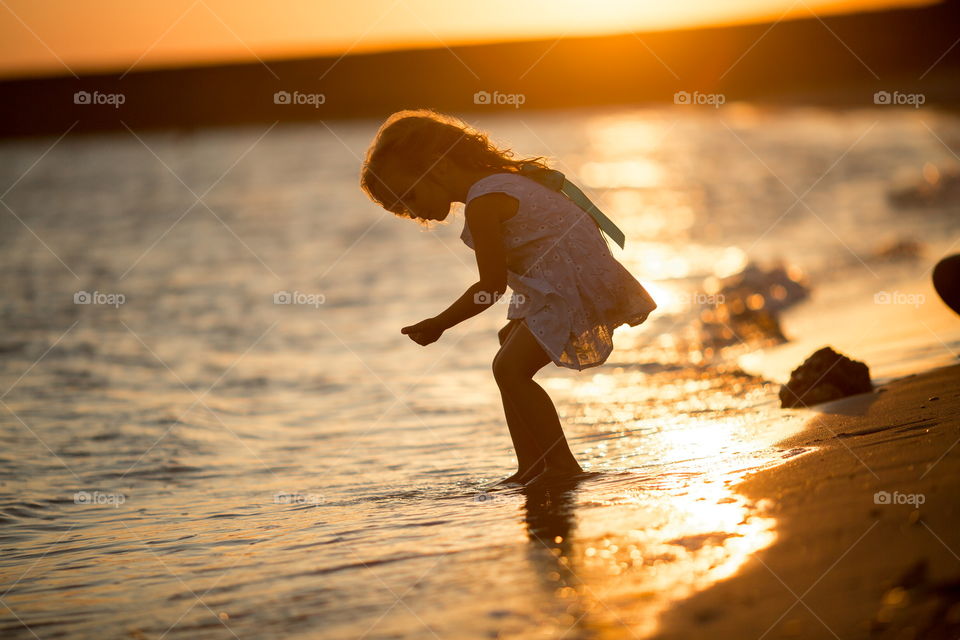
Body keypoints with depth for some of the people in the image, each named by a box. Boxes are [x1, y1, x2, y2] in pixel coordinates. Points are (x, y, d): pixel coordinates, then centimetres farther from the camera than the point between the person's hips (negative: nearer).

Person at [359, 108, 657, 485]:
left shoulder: (482, 202, -17)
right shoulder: (499, 180, 15)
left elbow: (492, 286, -14)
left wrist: (438, 324, -4)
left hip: (575, 288, -11)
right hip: (564, 286, 11)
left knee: (510, 369, -14)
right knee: (510, 366, 16)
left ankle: (562, 466, -8)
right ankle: (531, 469, 19)